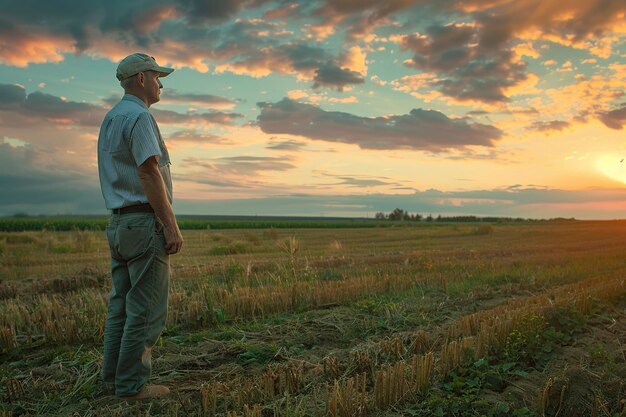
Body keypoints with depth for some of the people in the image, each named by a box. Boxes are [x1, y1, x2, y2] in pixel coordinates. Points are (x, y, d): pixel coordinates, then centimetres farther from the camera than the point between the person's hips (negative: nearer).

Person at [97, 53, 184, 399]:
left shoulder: (110, 119, 20)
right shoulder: (139, 115, -10)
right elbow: (149, 173, -19)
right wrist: (171, 226, -18)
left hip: (119, 223, 10)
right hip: (145, 221, -10)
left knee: (122, 305, 13)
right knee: (146, 309, -3)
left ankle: (114, 376, 21)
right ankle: (132, 384, 5)